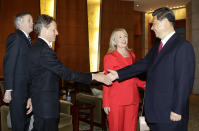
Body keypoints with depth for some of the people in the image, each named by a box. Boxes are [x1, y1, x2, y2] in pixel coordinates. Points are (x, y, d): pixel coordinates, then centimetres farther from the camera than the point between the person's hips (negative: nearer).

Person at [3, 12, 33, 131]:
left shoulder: (27, 39, 15)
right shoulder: (15, 37, -11)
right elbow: (8, 65, -16)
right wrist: (8, 90, -18)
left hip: (27, 90, 8)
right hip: (17, 90, -8)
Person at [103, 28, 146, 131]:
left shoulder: (132, 55, 12)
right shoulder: (109, 57, -3)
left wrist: (144, 84, 2)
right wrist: (106, 103, -7)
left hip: (132, 99, 5)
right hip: (116, 100, -4)